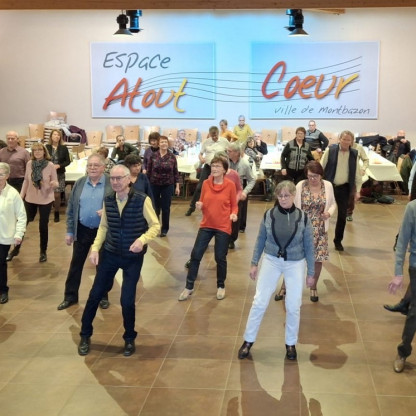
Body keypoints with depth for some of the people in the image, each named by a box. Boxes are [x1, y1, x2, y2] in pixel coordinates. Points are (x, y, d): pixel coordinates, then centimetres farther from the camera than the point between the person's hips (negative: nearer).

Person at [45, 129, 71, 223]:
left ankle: (57, 213, 16)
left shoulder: (64, 148, 1)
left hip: (59, 174, 0)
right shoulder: (46, 147, 1)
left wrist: (59, 166, -13)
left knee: (57, 195, 1)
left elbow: (68, 161, 2)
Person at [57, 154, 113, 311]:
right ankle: (70, 296, 25)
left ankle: (103, 296, 28)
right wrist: (69, 231, 3)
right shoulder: (79, 183, 0)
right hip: (82, 230, 3)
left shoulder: (111, 184, -9)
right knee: (76, 263, 11)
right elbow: (71, 208, 4)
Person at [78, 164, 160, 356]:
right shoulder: (108, 200, -2)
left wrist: (142, 240, -29)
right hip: (109, 254, 4)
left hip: (133, 257, -3)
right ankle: (85, 335, 28)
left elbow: (155, 226, -12)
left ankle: (129, 338, 25)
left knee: (127, 300, 0)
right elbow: (103, 227, 9)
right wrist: (95, 248, -2)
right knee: (95, 294, 8)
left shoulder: (142, 200, -16)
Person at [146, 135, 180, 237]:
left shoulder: (172, 157, -2)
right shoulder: (153, 156, -3)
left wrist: (177, 186, 0)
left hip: (168, 185, 0)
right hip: (154, 185, 0)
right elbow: (148, 171, 2)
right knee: (155, 207, 7)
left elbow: (176, 172, 1)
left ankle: (164, 229, 16)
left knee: (166, 208, 4)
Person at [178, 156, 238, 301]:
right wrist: (199, 205, -13)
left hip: (223, 227, -3)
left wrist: (234, 214, -20)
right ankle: (189, 287, 15)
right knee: (196, 254, 2)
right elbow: (203, 203, 9)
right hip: (206, 225, 3)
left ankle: (221, 286, 28)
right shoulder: (206, 183, 0)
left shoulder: (230, 185, -8)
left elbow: (234, 205, 0)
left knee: (220, 258, 6)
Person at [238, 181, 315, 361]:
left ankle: (291, 343, 26)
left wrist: (311, 273, 1)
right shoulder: (269, 215, -8)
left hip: (295, 264, 0)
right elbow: (260, 240, 4)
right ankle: (248, 341, 18)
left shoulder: (303, 218, -10)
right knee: (259, 302, 3)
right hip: (271, 261, 1)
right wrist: (254, 263, 5)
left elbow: (309, 247, -2)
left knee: (293, 306, 5)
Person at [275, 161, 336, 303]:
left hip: (319, 230, 2)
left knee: (318, 258, 8)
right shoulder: (300, 186, -9)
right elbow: (293, 206, -3)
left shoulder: (328, 186, -3)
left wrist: (329, 213, -12)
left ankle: (313, 287, 30)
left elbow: (333, 204, 9)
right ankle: (284, 286, 19)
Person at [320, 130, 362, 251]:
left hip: (344, 188, 2)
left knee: (342, 215, 6)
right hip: (329, 186, -2)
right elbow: (321, 167, -3)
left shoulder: (354, 154, 1)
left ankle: (338, 241, 21)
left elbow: (357, 173, 5)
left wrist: (357, 190, 3)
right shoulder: (330, 150, -6)